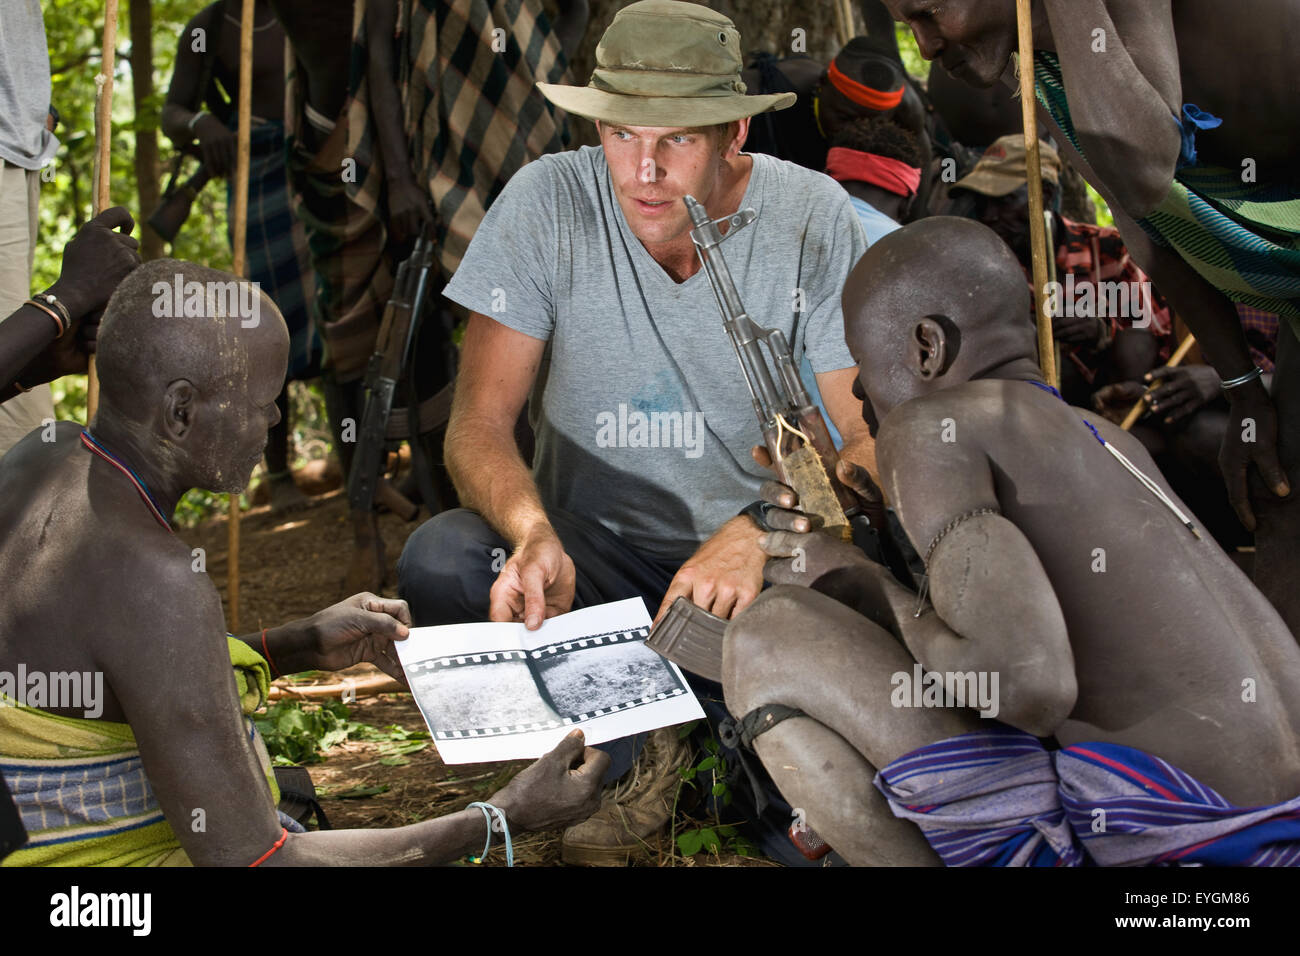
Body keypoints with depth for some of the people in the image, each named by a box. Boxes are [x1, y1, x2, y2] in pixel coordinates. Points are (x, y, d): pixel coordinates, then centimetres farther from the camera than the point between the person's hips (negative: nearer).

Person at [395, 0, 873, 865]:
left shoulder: (814, 220, -12)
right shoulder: (548, 203, -12)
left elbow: (876, 444, -13)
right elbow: (479, 425, -13)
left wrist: (760, 534, -34)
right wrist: (532, 531, -37)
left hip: (755, 561, -1)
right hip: (592, 545, 1)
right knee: (442, 561, -28)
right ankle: (634, 755, -5)